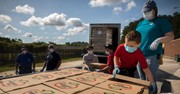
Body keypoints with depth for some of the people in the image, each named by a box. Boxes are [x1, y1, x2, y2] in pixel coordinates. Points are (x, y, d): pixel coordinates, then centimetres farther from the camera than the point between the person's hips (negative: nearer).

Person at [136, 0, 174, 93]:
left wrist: (158, 40, -23)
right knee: (142, 80, 16)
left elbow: (171, 36, -7)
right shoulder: (141, 23, 15)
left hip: (152, 55, -6)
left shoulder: (162, 21, -1)